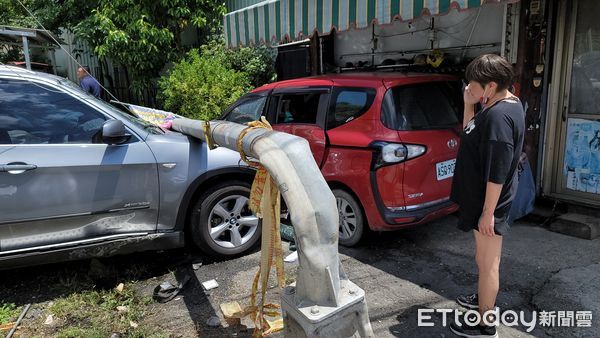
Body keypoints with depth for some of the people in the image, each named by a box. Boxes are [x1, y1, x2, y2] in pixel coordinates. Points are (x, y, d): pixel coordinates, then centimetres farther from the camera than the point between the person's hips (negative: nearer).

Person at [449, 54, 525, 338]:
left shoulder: (499, 115, -25)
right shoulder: (504, 105, 6)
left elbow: (497, 172, -26)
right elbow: (470, 135, 14)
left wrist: (488, 212, -22)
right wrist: (469, 105, 0)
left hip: (488, 203, -10)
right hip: (481, 198, 10)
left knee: (487, 263, 4)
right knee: (485, 259, 25)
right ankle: (484, 300, 46)